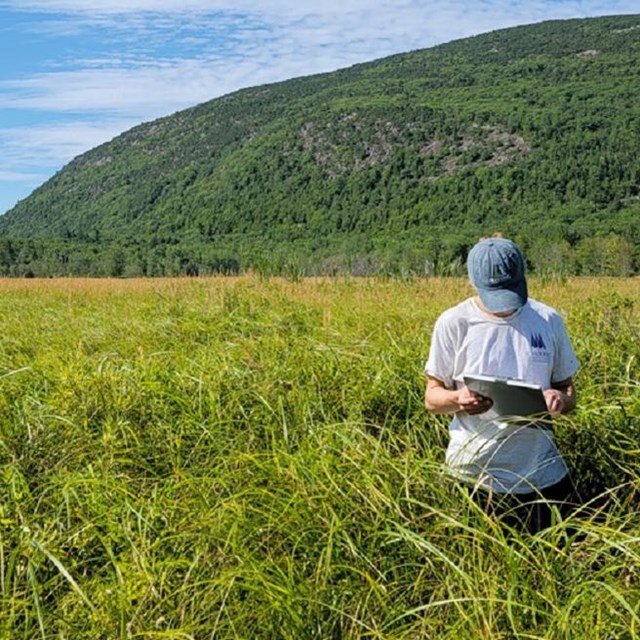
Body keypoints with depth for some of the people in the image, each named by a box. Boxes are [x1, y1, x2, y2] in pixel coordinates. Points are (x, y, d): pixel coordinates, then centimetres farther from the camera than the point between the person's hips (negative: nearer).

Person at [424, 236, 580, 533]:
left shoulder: (548, 320, 2)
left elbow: (569, 391, 10)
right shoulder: (453, 323, -6)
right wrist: (457, 399, -22)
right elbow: (432, 397, 0)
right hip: (475, 475, -2)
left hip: (543, 473, 3)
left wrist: (560, 399, -14)